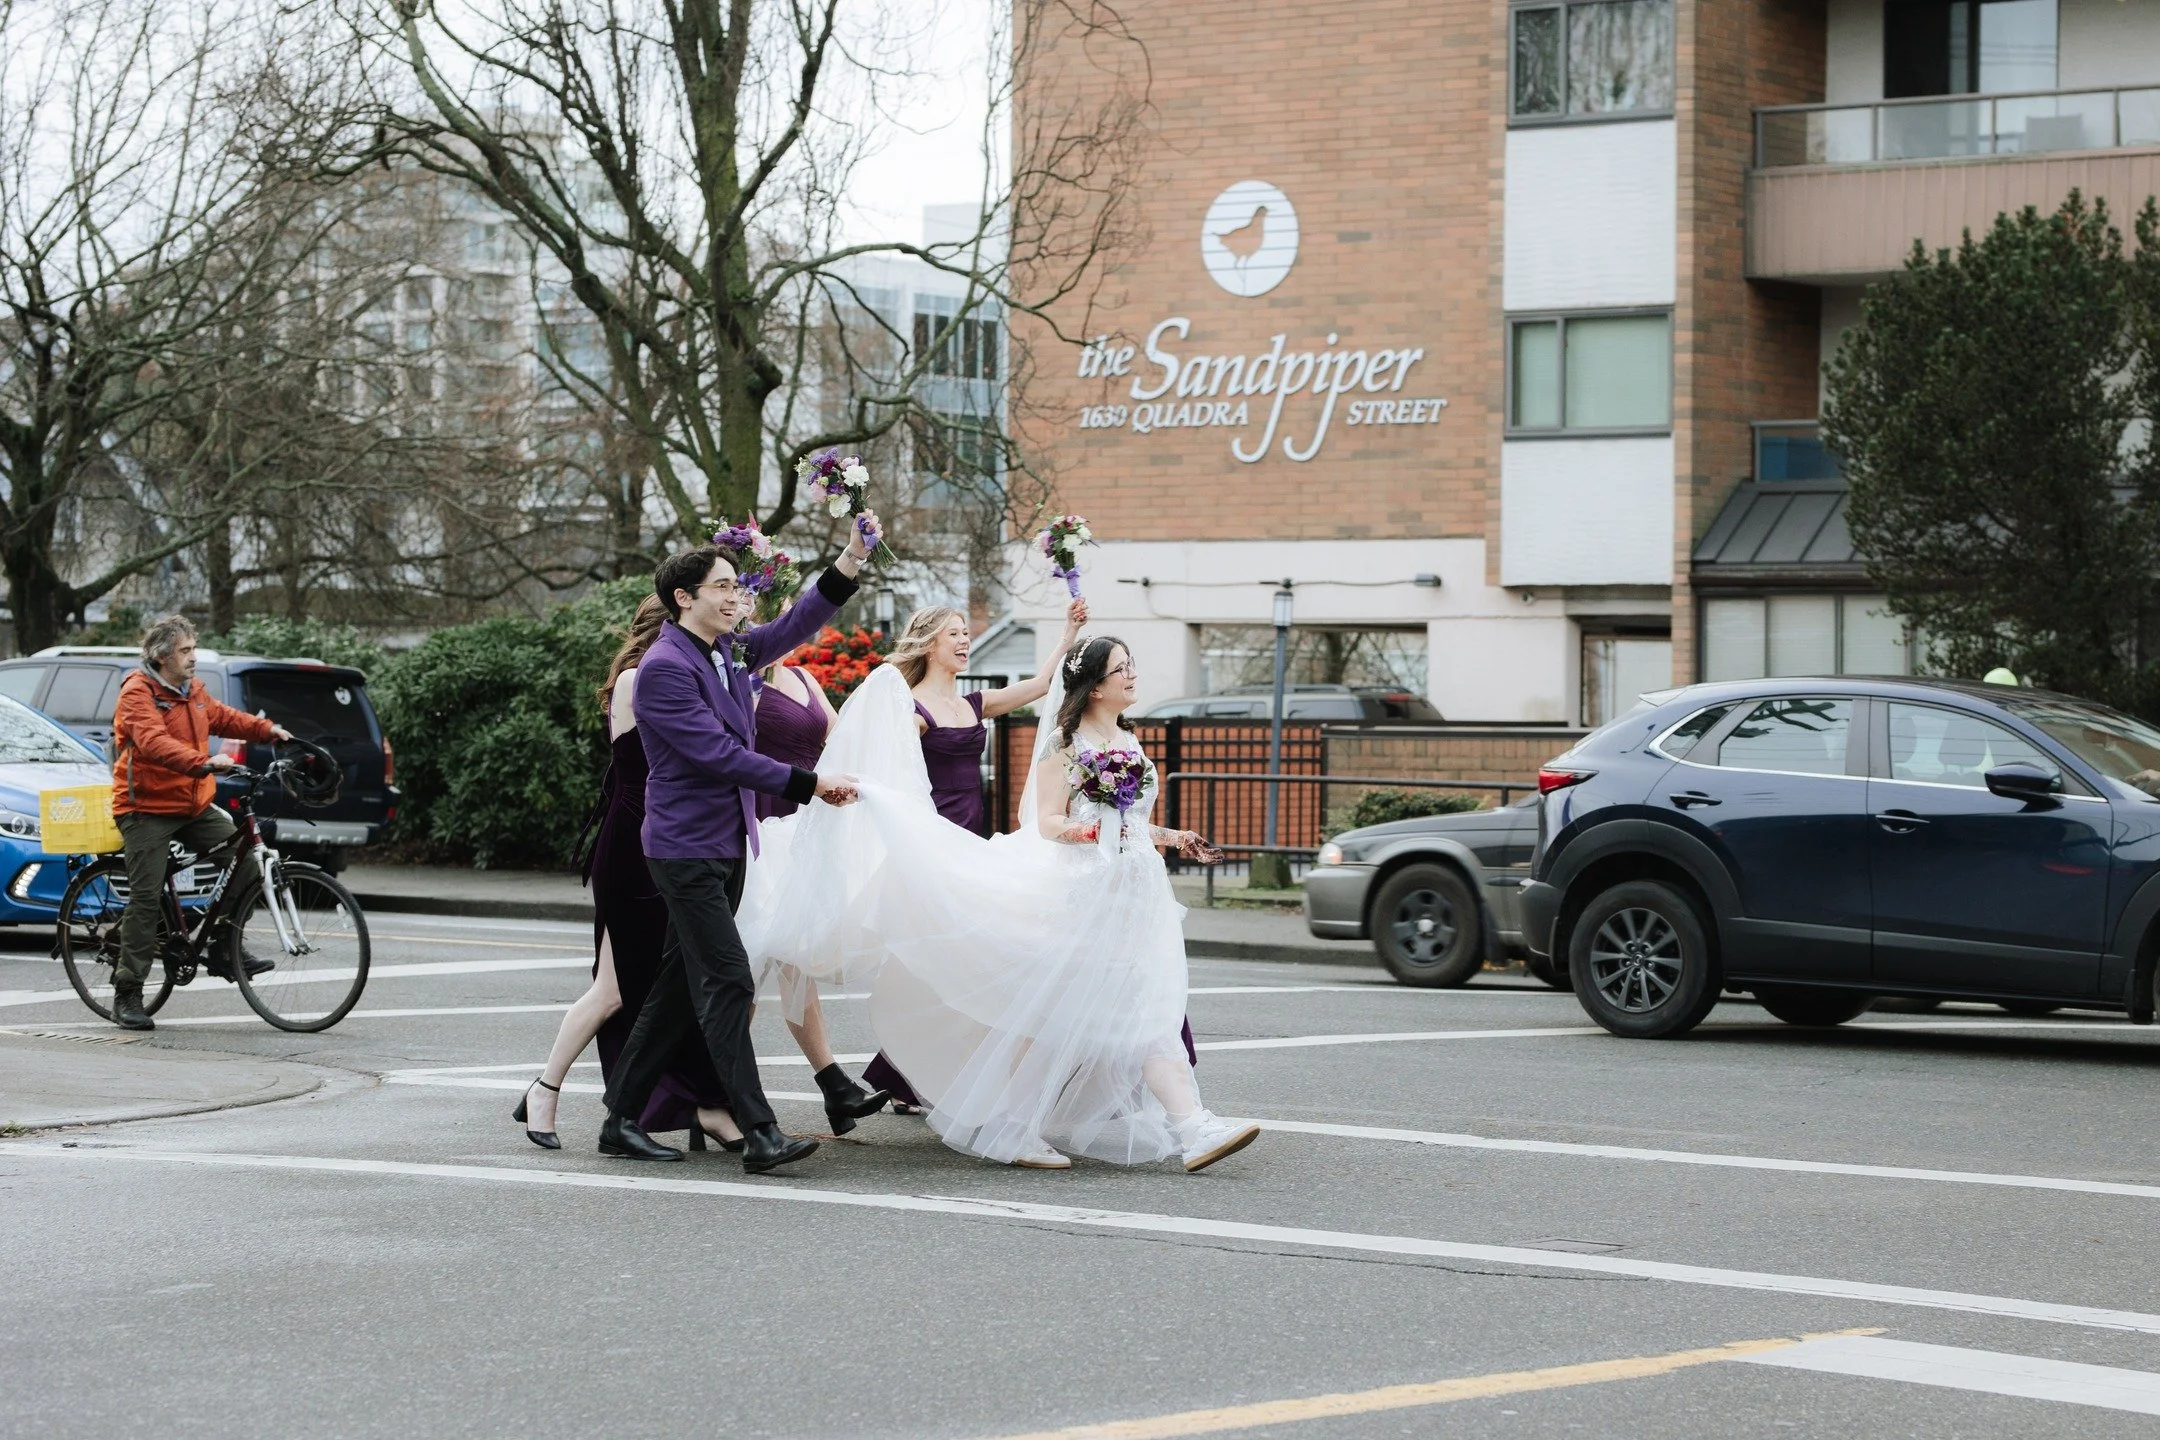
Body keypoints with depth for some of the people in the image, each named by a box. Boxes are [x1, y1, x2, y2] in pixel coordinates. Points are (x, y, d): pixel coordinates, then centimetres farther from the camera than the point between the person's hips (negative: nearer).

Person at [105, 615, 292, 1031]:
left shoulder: (192, 690, 11)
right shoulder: (138, 692, -15)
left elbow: (221, 717, 28)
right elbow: (153, 743, -30)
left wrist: (268, 730, 13)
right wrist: (203, 762, -43)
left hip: (194, 807, 7)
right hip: (147, 810, -7)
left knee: (248, 861, -7)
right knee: (146, 899, -10)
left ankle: (225, 950, 8)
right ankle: (127, 996, -2)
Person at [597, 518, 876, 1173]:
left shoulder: (731, 651, 11)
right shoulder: (664, 668, -15)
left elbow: (794, 626, 17)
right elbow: (718, 752, -20)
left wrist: (853, 559, 4)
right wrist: (809, 784, -19)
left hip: (726, 847, 9)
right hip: (687, 851, -9)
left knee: (680, 990, 11)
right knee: (728, 984, -13)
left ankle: (622, 1121, 17)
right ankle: (759, 1134, -16)